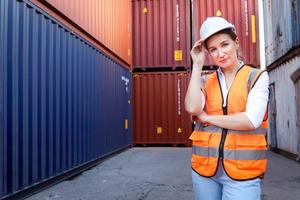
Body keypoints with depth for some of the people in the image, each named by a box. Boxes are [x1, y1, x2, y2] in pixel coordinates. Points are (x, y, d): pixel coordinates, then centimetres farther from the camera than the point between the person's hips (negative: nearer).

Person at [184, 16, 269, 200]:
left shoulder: (257, 77, 0)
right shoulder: (205, 81, 7)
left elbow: (251, 120, -14)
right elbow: (192, 108, -13)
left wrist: (207, 118, -6)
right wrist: (198, 65, -6)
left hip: (243, 171, -3)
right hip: (204, 167, 3)